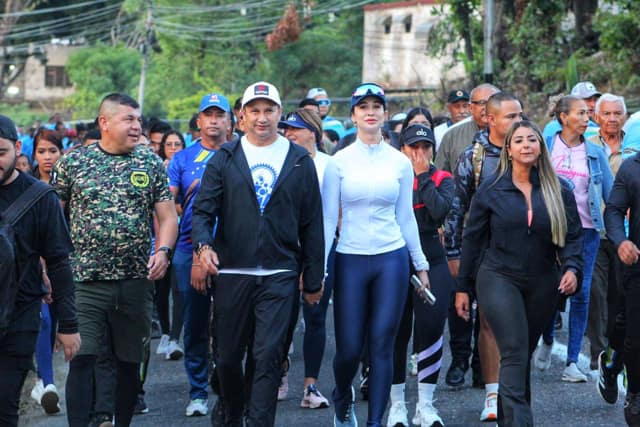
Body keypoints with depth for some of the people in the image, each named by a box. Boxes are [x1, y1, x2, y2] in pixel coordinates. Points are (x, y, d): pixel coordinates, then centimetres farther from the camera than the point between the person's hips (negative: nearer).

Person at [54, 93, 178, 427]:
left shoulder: (151, 163, 6)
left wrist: (162, 250, -11)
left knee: (130, 362, 9)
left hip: (136, 282, 2)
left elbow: (168, 216, 7)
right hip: (84, 281, -2)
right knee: (81, 359, -9)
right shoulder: (73, 161, 2)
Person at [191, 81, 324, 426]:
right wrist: (204, 245, -20)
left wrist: (313, 281, 6)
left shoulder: (300, 161, 7)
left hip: (280, 275, -1)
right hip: (231, 272, 1)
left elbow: (312, 225, 8)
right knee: (228, 357, 9)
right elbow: (203, 210, 1)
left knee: (268, 356, -9)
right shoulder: (224, 158, 6)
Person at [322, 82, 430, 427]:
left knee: (382, 345, -2)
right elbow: (328, 218, 1)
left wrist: (420, 264, 13)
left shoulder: (400, 162, 5)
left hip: (391, 259, 1)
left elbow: (406, 217, 11)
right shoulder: (339, 162, 0)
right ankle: (342, 398, 31)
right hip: (350, 260, -1)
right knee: (349, 347, 0)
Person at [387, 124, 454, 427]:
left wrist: (423, 175, -10)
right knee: (396, 334, 3)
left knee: (430, 332, -5)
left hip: (432, 264, 0)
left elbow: (439, 210, -13)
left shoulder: (442, 179, 7)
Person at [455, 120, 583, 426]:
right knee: (515, 353, -17)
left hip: (543, 284, 3)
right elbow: (473, 239, 5)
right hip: (499, 278, -3)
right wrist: (463, 287, 5)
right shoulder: (490, 190, 0)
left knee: (523, 354, 11)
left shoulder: (558, 191, 4)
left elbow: (572, 235, 6)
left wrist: (572, 267, -13)